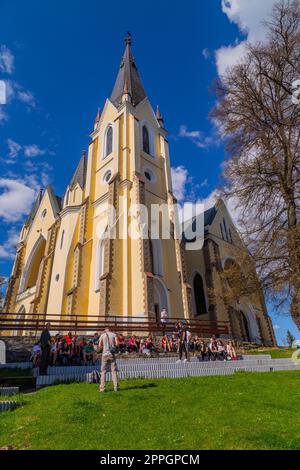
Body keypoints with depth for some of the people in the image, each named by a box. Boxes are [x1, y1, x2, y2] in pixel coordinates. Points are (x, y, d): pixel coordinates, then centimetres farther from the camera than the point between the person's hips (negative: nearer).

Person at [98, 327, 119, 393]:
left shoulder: (102, 335, 5)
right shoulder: (114, 335, 5)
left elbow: (99, 346, 1)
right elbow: (117, 344, -5)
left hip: (105, 354, -1)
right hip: (112, 354, 1)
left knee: (103, 371, 7)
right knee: (114, 370, 9)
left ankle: (102, 388, 5)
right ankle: (116, 387, 8)